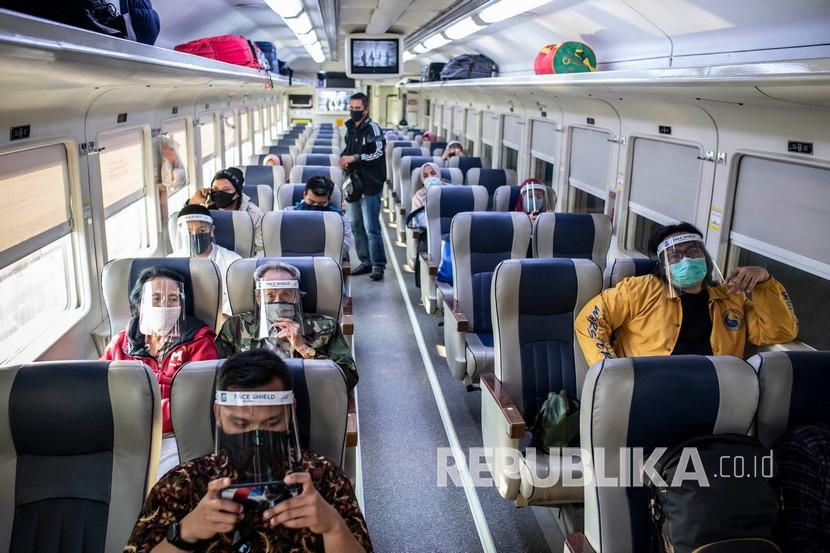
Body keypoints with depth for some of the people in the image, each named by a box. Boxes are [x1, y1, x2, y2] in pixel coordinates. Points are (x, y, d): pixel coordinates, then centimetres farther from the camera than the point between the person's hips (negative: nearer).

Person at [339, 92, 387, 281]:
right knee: (356, 225, 13)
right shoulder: (350, 128, 15)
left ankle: (378, 265, -2)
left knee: (371, 227, -9)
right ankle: (365, 261, 23)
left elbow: (378, 153, -20)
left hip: (370, 185, -8)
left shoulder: (372, 128, -10)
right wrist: (344, 159, 6)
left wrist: (354, 158, -24)